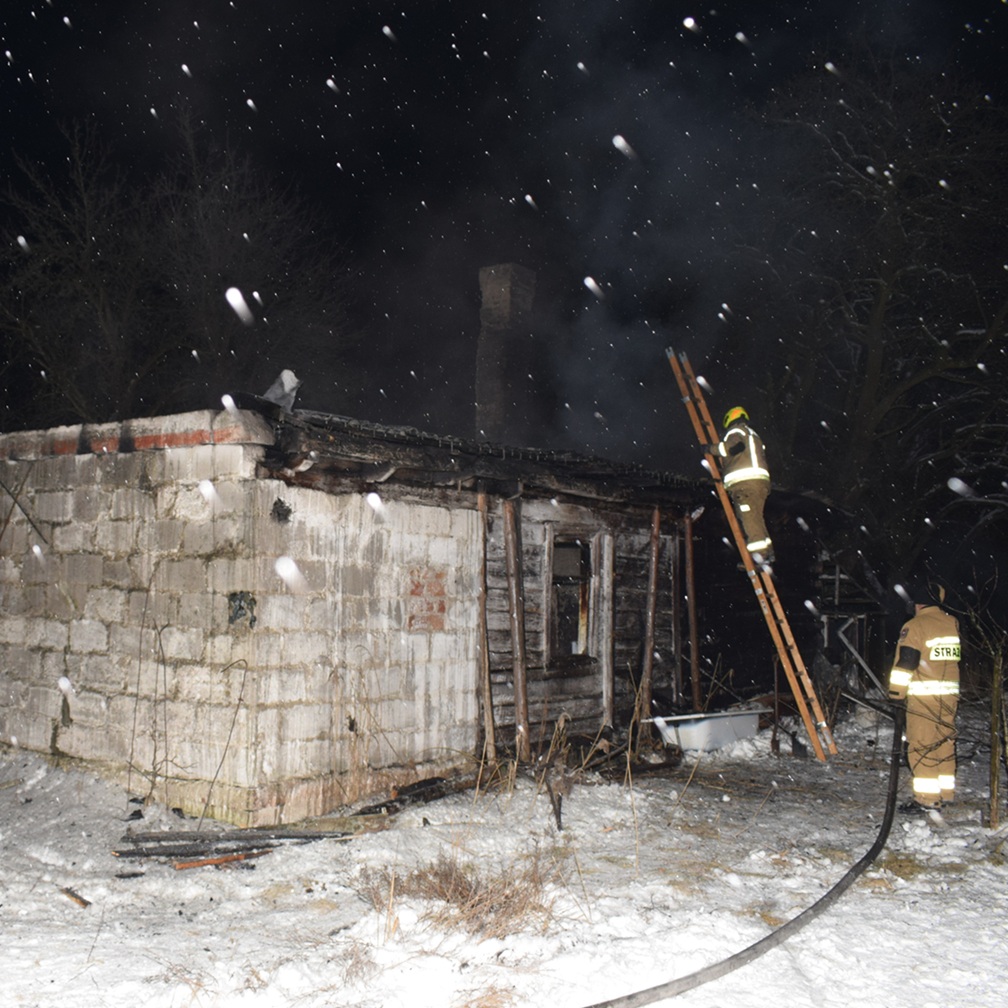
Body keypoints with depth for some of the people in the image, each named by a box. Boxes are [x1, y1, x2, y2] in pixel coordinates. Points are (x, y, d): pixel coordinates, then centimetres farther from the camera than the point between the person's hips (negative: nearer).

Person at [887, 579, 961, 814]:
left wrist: (896, 694, -7)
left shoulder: (915, 626, -11)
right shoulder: (952, 623, 9)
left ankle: (927, 799, -4)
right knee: (945, 743, 14)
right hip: (950, 694, 7)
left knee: (922, 747, -3)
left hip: (923, 695, -7)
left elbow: (904, 663, -13)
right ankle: (945, 793, 21)